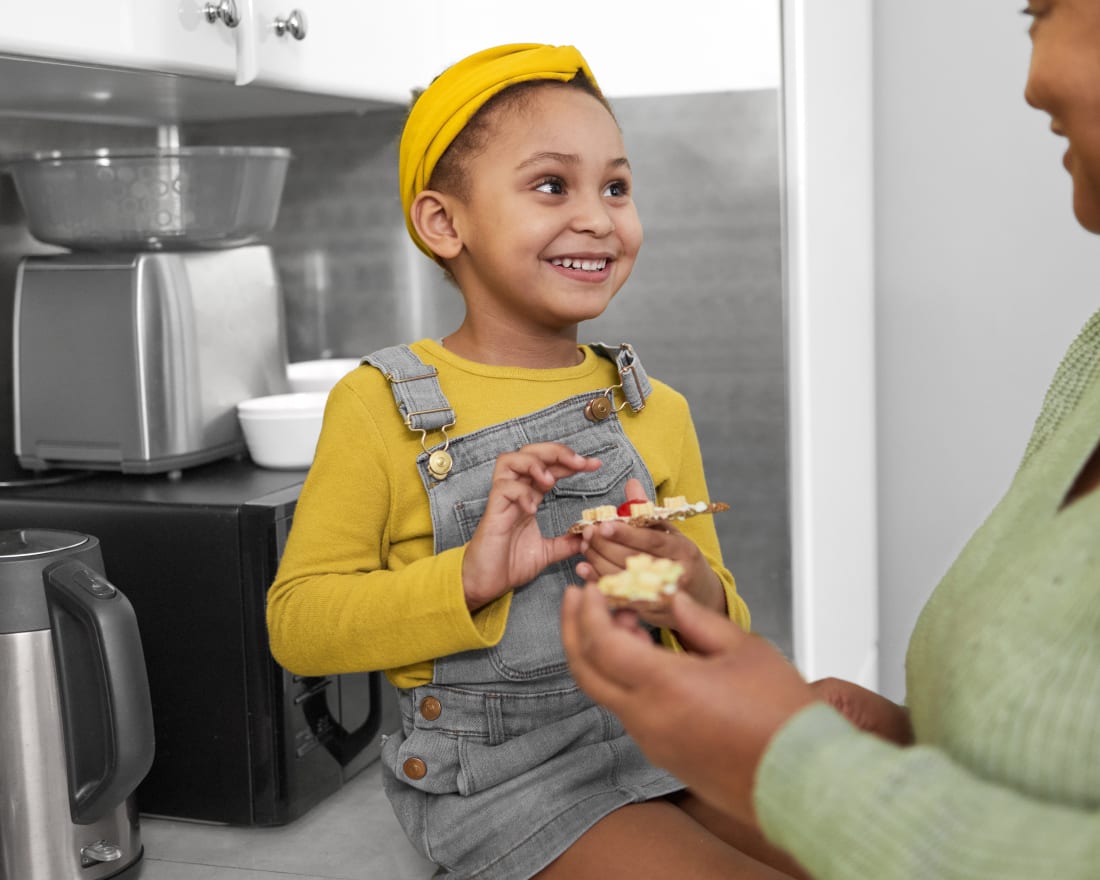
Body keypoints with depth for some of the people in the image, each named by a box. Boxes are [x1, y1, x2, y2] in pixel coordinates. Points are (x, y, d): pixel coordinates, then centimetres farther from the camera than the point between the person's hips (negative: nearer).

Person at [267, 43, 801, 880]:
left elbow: (722, 637, 10)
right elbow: (298, 621, -8)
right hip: (502, 773, -5)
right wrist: (468, 578, -23)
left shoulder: (656, 411, 6)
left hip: (662, 739, 5)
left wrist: (695, 597, -15)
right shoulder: (380, 407, -6)